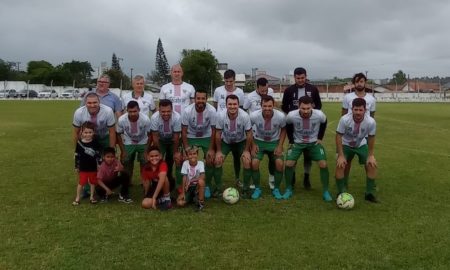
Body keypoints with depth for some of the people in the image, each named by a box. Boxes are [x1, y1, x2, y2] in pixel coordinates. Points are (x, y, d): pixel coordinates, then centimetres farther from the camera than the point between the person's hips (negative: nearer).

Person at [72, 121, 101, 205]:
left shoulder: (95, 142, -8)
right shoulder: (79, 143, -9)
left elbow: (98, 154, 0)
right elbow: (77, 155, -1)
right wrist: (76, 166, 2)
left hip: (93, 167, 1)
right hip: (83, 167, -1)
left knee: (93, 182, 14)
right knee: (81, 183, 6)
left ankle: (92, 197, 31)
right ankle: (77, 198, 21)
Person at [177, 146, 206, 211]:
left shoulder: (200, 163, -11)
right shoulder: (185, 163, -8)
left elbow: (202, 177, -24)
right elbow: (184, 178, -9)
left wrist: (191, 180, -29)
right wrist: (183, 192, -12)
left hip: (197, 186, -2)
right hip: (188, 187, 2)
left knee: (200, 181, -36)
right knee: (179, 203, -20)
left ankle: (201, 202, -16)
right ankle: (191, 198, 14)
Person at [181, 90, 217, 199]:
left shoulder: (212, 111, -24)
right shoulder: (187, 111, -25)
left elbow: (213, 130, -14)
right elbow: (183, 131, -15)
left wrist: (211, 149, -15)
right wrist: (186, 149, -20)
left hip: (206, 137, 1)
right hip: (191, 138, 0)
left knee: (211, 160, -11)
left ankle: (207, 185, 10)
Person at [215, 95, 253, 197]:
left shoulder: (245, 116, -31)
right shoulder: (221, 116, -29)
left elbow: (249, 134, -17)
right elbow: (218, 134, -15)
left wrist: (246, 150, -14)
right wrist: (218, 151, -11)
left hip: (241, 141, -1)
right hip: (225, 141, 1)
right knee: (217, 161, -13)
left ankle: (246, 188, 4)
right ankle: (218, 187, 5)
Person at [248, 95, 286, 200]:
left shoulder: (281, 116, -24)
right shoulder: (254, 116, -25)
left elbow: (283, 129, -2)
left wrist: (280, 146, -9)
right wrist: (253, 145, -9)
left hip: (274, 142, 1)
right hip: (259, 141, 0)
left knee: (279, 163, -18)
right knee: (254, 163, -20)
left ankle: (276, 189, 6)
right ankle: (257, 189, 3)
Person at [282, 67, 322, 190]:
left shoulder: (313, 89, 1)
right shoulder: (289, 90, 0)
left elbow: (319, 105, 9)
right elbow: (284, 107, 7)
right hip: (293, 125, 0)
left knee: (308, 152, 5)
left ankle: (306, 178, 18)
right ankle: (292, 177, 18)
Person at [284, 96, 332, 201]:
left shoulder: (319, 115, -25)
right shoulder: (291, 115, -26)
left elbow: (324, 123, 1)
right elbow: (287, 125, -1)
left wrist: (320, 138, 2)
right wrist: (291, 140, -2)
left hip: (314, 142, 0)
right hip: (297, 143, 0)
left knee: (323, 164, -13)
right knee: (289, 164, -14)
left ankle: (325, 191, 6)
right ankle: (288, 189, 8)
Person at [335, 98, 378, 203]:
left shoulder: (371, 122, -27)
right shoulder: (344, 119, -32)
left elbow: (371, 138, -9)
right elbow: (338, 136, -21)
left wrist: (371, 155, -9)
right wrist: (341, 156, -23)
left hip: (362, 145, 2)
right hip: (346, 145, -1)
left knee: (372, 165, -11)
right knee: (340, 165, -18)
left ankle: (370, 193, 6)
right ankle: (341, 193, -1)